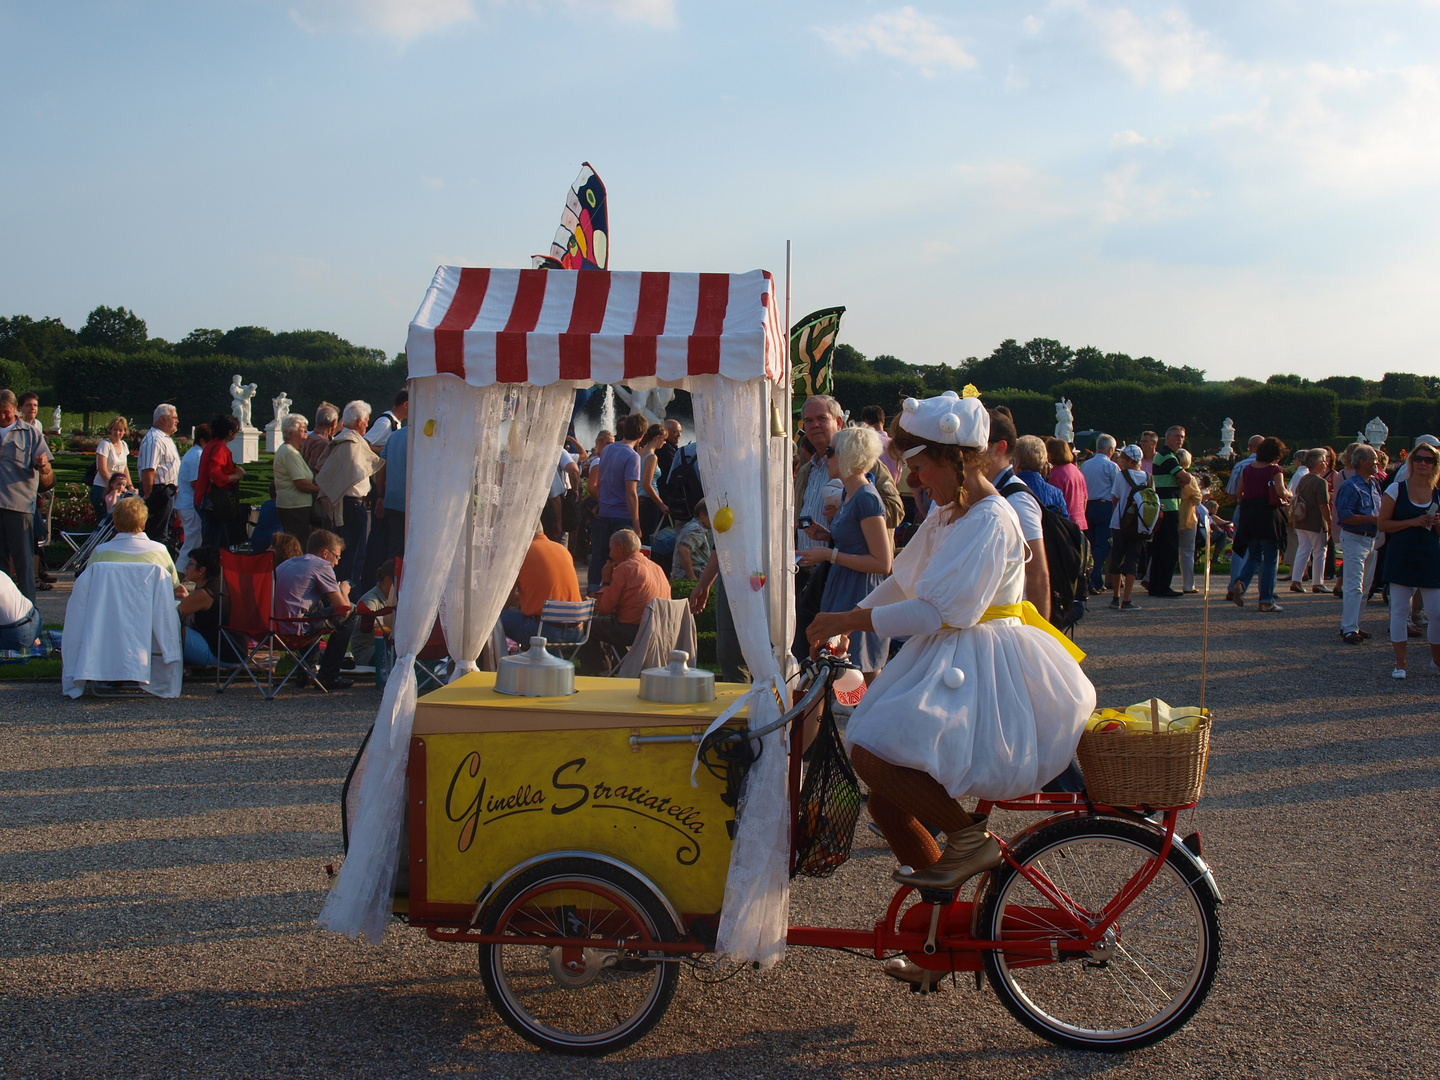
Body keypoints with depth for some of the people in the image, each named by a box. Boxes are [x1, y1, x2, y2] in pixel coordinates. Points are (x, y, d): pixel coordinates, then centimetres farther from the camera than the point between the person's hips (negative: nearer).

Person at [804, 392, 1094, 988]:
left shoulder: (991, 522, -16)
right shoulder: (946, 516, 13)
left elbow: (935, 610, -23)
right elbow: (902, 583, 21)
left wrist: (846, 621, -18)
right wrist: (842, 624, 12)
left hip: (981, 672, -9)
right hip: (945, 663, 9)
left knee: (873, 752, -26)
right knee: (887, 803, 8)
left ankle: (969, 838, -7)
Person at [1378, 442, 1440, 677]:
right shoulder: (1397, 489, -1)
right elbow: (1382, 524, -4)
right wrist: (1413, 522, -14)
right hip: (1401, 558, -2)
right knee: (1399, 610, 1)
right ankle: (1400, 664, 10)